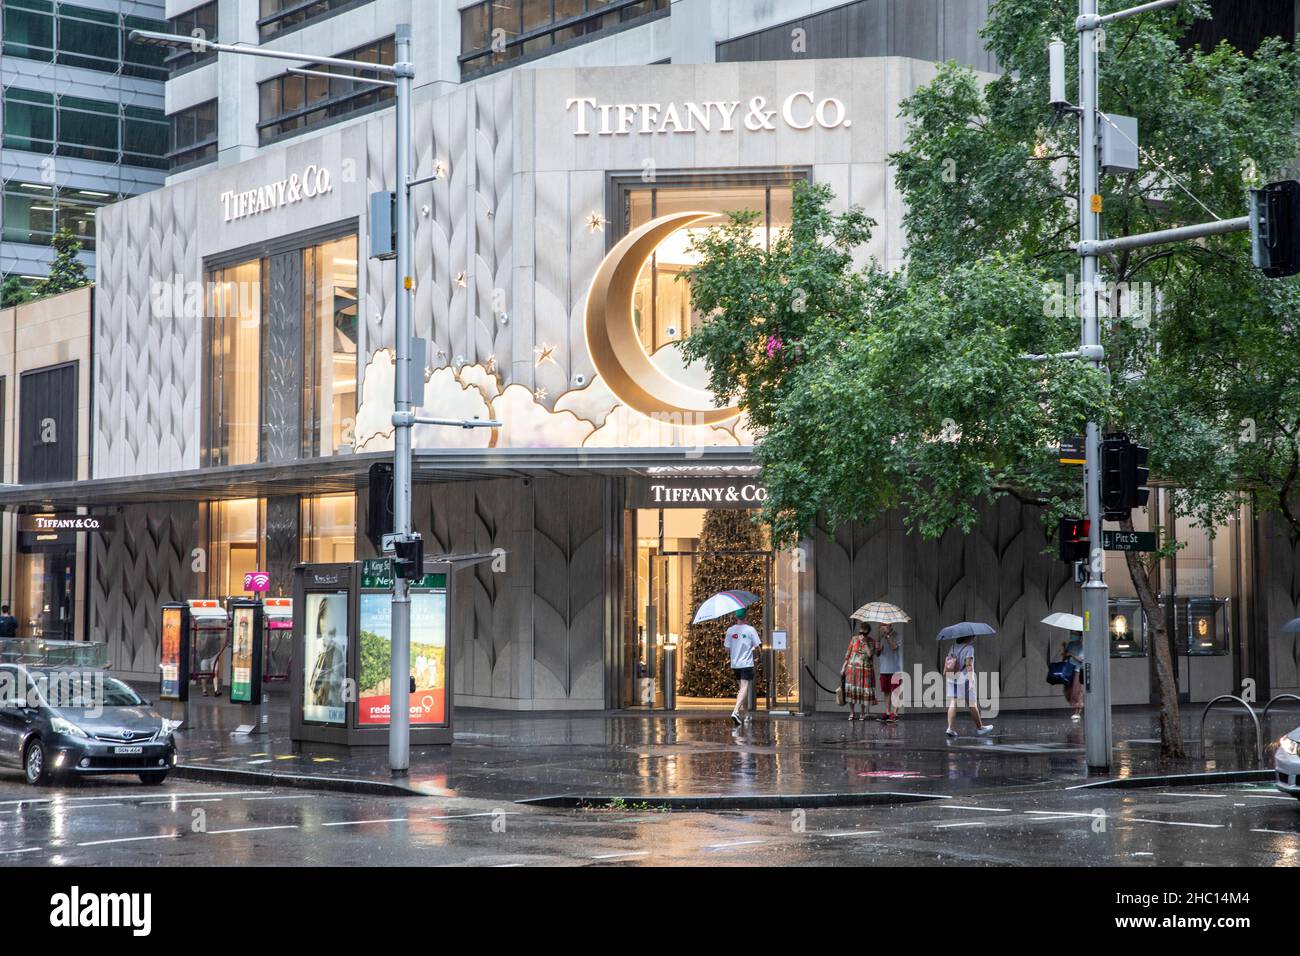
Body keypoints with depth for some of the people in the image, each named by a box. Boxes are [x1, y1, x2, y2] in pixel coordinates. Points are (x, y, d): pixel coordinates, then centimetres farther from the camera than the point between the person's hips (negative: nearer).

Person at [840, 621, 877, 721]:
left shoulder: (871, 642, -1)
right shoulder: (854, 639, 2)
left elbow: (869, 654, -14)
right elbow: (848, 654, 7)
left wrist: (865, 642, -16)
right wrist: (843, 667, 6)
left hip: (865, 669, -1)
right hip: (853, 668, 1)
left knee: (864, 691, 0)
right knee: (851, 690, -3)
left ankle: (863, 713, 15)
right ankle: (852, 713, 9)